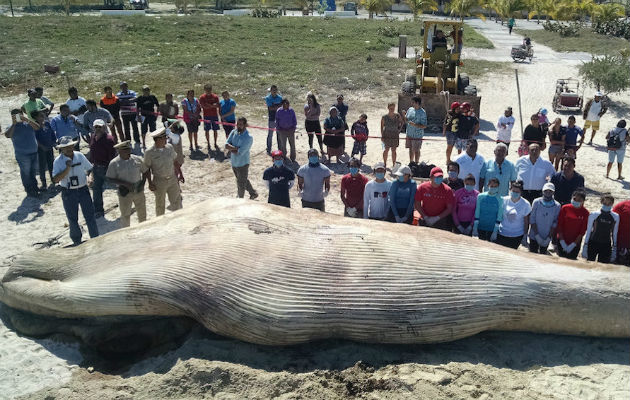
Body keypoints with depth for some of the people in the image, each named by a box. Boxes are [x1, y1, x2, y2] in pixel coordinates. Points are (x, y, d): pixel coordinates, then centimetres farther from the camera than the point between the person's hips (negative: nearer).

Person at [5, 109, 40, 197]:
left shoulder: (28, 124, 3)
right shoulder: (12, 127, -3)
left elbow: (37, 127, -16)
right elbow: (7, 135, -22)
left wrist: (26, 119, -25)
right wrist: (13, 124, -24)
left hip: (34, 153, 3)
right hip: (22, 155, -3)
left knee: (33, 172, 18)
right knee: (26, 174, 5)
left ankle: (34, 189, 34)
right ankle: (29, 191, 17)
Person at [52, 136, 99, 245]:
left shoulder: (80, 156, -2)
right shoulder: (58, 161, -10)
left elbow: (90, 169, 7)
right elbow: (56, 179, -18)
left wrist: (90, 178, -14)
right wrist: (67, 168, -26)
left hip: (83, 190, 1)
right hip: (68, 193, -1)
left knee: (90, 216, 5)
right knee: (72, 219, 12)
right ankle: (77, 241, 31)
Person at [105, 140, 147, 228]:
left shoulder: (137, 159, -3)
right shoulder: (114, 163, -10)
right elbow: (110, 178, -9)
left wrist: (143, 182, -7)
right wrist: (125, 184, -20)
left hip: (139, 191, 3)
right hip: (124, 193, -3)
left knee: (142, 212, 16)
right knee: (125, 215, 8)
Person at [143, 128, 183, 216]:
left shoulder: (169, 147, -1)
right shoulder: (149, 152, -15)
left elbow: (175, 161, 14)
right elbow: (145, 168, -9)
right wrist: (150, 183, -14)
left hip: (172, 179, 4)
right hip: (159, 182, -3)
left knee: (177, 201, 5)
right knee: (160, 204, 13)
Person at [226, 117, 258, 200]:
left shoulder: (248, 138, -22)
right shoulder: (234, 132, -2)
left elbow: (239, 152, -27)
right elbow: (226, 145, -9)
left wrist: (230, 148, -13)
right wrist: (235, 148, -24)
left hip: (242, 164, -7)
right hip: (234, 162, 7)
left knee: (241, 184, 7)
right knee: (244, 180, 23)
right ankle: (253, 193, 43)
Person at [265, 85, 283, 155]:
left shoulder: (280, 97, 6)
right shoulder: (268, 98, -6)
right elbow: (271, 108, -17)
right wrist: (279, 106, -17)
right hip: (272, 119, -4)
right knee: (270, 135, 3)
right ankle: (268, 150, 13)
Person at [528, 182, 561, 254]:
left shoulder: (557, 206, -8)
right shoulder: (536, 202, -11)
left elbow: (555, 223, -4)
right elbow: (532, 219, -9)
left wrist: (549, 238, -9)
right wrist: (537, 235, -12)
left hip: (547, 237, 1)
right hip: (534, 236, -1)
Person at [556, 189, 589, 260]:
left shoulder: (585, 213, -4)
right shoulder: (565, 208, -3)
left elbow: (583, 230, -5)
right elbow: (559, 225, -2)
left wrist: (573, 244, -10)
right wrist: (562, 242, -8)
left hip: (575, 243, 0)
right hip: (562, 241, 0)